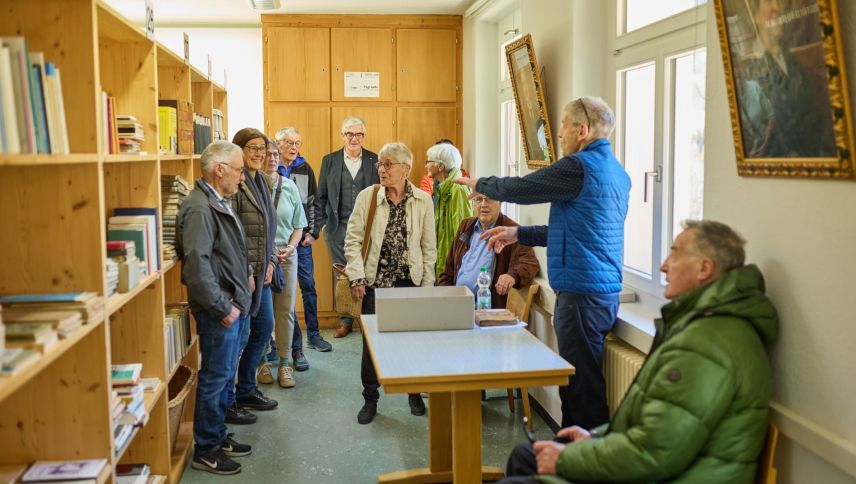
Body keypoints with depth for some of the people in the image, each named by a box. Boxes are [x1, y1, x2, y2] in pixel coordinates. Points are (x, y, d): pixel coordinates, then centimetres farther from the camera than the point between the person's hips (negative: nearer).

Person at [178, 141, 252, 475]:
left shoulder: (219, 203, 11)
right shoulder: (199, 208, -20)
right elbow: (197, 264, -27)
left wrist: (245, 275, 15)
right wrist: (222, 308, -22)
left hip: (234, 304, 10)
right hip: (220, 310, -10)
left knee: (224, 376, 19)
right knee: (214, 379, 2)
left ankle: (218, 436, 33)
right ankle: (205, 451, 16)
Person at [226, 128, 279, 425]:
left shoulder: (260, 180, 13)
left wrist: (270, 261, 8)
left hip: (261, 270, 9)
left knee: (264, 328, 17)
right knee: (240, 334, -1)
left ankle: (246, 390, 33)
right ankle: (227, 403, 13)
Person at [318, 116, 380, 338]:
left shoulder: (375, 161, 4)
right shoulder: (329, 161, 7)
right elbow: (321, 197, 8)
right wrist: (319, 225, 0)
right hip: (338, 227, 1)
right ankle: (345, 320, 17)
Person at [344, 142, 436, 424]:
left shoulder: (423, 201, -1)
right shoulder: (367, 197, -3)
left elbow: (429, 247, 2)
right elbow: (353, 240, -2)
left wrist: (426, 285, 0)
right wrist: (357, 278, -9)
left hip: (410, 281, 0)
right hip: (375, 281, 0)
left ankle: (415, 393, 29)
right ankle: (370, 399, 21)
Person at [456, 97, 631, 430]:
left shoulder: (580, 166, -15)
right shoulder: (615, 171, 16)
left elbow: (519, 188, -8)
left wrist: (480, 184, 12)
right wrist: (519, 234, 21)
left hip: (581, 293, -10)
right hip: (606, 291, 10)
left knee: (582, 386, -2)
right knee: (578, 385, 16)